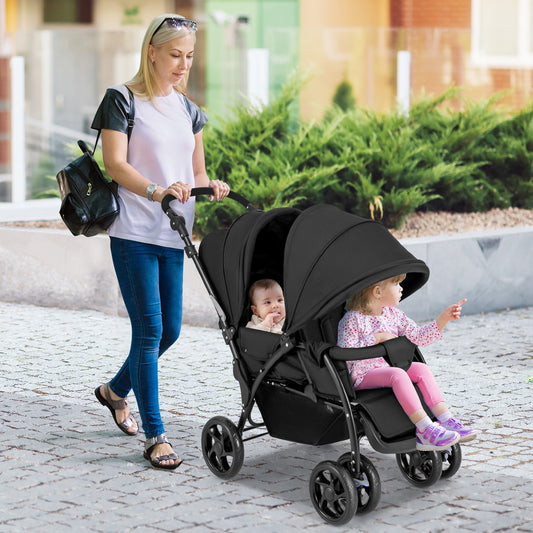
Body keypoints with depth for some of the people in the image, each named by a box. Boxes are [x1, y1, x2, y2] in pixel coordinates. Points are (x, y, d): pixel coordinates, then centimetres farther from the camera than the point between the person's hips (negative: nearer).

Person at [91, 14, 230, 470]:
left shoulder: (188, 110, 16)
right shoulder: (122, 100, -3)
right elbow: (115, 164, -12)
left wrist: (212, 187, -5)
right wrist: (155, 191, -28)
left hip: (173, 235, 7)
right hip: (134, 233, -7)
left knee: (170, 330, 10)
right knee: (149, 330, -9)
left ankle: (115, 391, 36)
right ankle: (155, 436, -4)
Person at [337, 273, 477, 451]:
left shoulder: (393, 315, 11)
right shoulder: (353, 320, -12)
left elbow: (418, 336, 11)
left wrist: (444, 318, 3)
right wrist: (375, 339, -24)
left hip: (388, 368, 8)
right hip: (364, 376, -8)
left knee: (421, 369, -14)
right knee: (398, 374, -33)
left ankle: (446, 420, -21)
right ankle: (425, 429, -40)